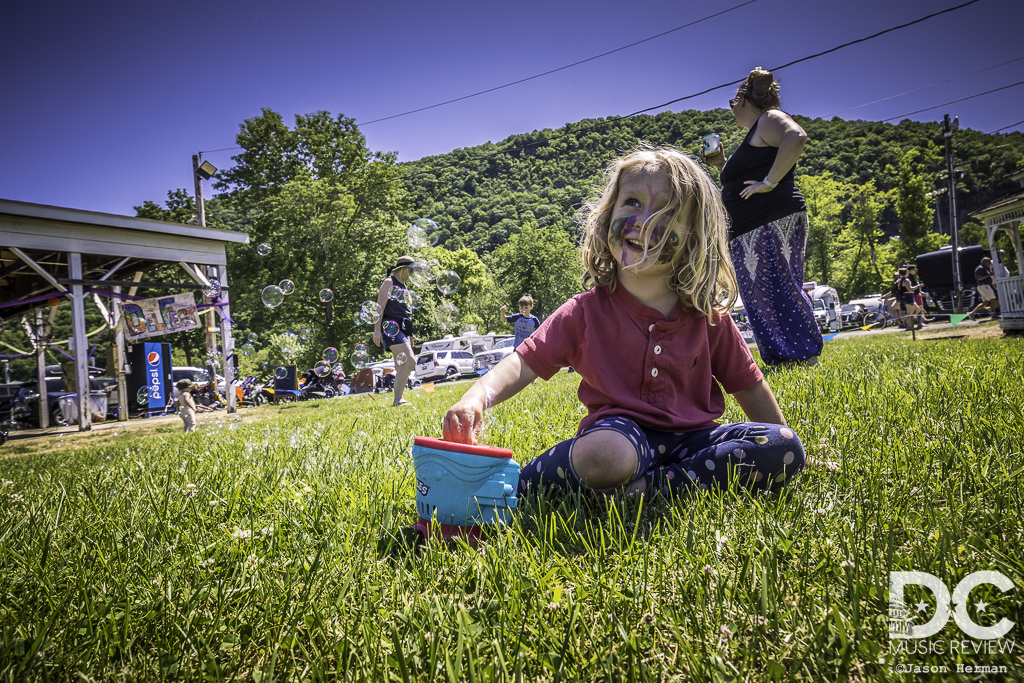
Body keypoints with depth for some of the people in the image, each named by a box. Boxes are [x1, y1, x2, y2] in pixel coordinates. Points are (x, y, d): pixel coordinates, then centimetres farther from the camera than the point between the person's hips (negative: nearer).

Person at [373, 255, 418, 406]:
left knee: (401, 367, 7)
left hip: (403, 330, 9)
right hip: (391, 328, -9)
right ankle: (398, 399, -20)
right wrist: (377, 330, -20)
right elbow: (380, 307, -10)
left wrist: (410, 336, 25)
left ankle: (398, 400, 10)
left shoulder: (404, 287, 22)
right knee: (411, 360, -22)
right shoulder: (389, 282, -2)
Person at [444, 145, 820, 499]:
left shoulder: (708, 316, 0)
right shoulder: (588, 311, -6)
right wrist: (479, 396, -33)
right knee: (604, 456, -39)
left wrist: (780, 451, 13)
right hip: (623, 431, -4)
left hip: (690, 435, 4)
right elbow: (524, 362, -13)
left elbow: (749, 387, 9)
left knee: (785, 447, -18)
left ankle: (645, 486, -24)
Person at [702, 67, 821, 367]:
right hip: (752, 231, 10)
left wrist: (770, 182, -24)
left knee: (777, 290, -12)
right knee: (760, 295, 7)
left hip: (774, 223, -10)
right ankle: (781, 359, 10)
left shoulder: (769, 118, -2)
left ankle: (806, 357, -8)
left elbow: (797, 137, -26)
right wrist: (722, 164, 25)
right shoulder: (754, 134, 27)